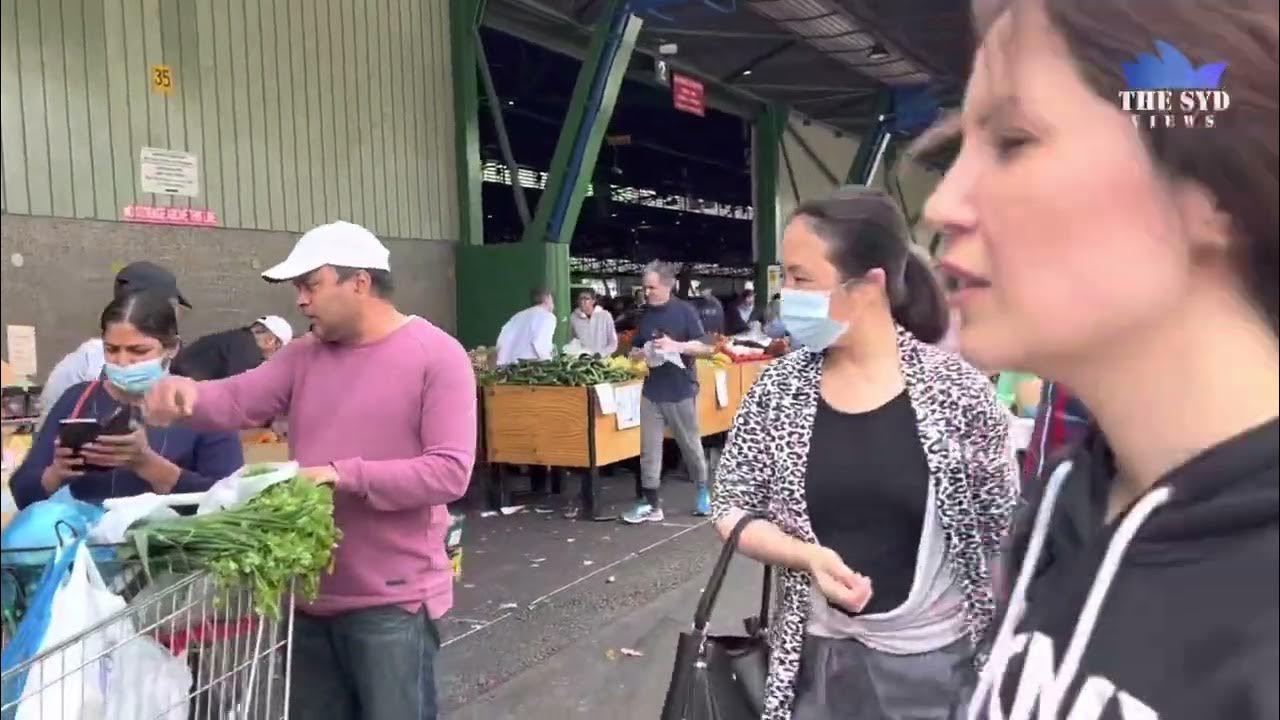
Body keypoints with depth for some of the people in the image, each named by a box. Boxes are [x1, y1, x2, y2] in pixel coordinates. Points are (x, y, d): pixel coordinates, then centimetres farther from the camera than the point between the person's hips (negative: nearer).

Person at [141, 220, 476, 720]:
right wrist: (188, 394, -24)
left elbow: (449, 471, -19)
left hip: (393, 602, -6)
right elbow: (237, 401, -2)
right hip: (311, 595, 7)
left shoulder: (437, 355, -12)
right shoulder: (304, 355, 9)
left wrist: (344, 476, -24)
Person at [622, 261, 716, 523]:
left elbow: (706, 348, -8)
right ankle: (652, 505, 8)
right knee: (649, 450, 2)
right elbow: (635, 350, 19)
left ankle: (703, 490, 31)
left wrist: (676, 346, -21)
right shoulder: (645, 314, 8)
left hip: (681, 390, -4)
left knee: (690, 445, 10)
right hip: (651, 390, 4)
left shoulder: (685, 311, -6)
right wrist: (640, 354, -5)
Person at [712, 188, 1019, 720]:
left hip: (937, 657, -1)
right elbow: (731, 510, -1)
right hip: (818, 654, 2)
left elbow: (1005, 531, -4)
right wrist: (809, 556, -19)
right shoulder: (777, 388, -7)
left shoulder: (957, 388, -13)